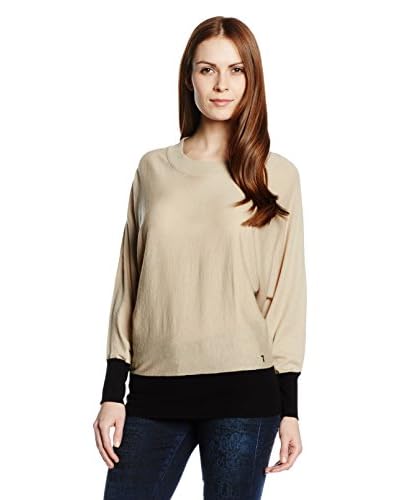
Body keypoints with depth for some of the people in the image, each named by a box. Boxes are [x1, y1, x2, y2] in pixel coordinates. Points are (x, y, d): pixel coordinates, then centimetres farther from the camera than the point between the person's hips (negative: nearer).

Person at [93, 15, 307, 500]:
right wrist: (112, 392, 6)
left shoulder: (276, 176, 3)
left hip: (243, 388, -2)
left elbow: (287, 291, 4)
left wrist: (289, 406, 1)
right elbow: (128, 284, 10)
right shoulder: (153, 169, 9)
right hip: (154, 389, 2)